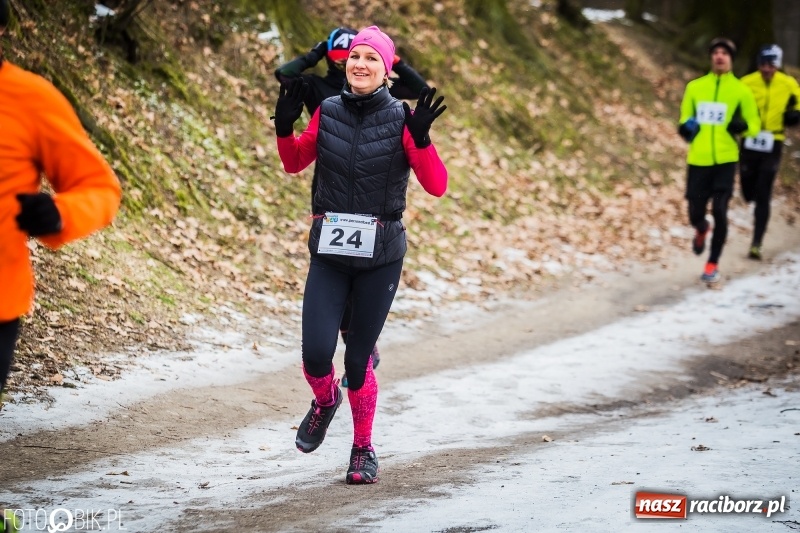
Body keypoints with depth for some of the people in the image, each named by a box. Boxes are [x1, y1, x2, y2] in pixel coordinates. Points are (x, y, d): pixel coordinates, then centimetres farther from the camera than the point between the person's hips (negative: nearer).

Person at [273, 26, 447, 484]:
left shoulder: (401, 119, -7)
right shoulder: (327, 112, 1)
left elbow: (437, 186, -12)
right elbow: (295, 164, 18)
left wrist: (420, 137, -26)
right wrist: (285, 127, 0)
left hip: (381, 257, -2)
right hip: (329, 255, 2)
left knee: (358, 358, 3)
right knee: (316, 355, -9)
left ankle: (364, 449, 25)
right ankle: (325, 401, 27)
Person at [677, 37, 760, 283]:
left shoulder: (741, 90, 2)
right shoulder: (695, 87, 8)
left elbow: (754, 125, 6)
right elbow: (684, 119, 17)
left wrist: (742, 127, -16)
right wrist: (685, 129, -6)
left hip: (725, 160, -2)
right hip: (698, 160, 2)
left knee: (719, 211, -11)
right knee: (695, 213, 4)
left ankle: (713, 264, 4)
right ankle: (702, 230, 42)